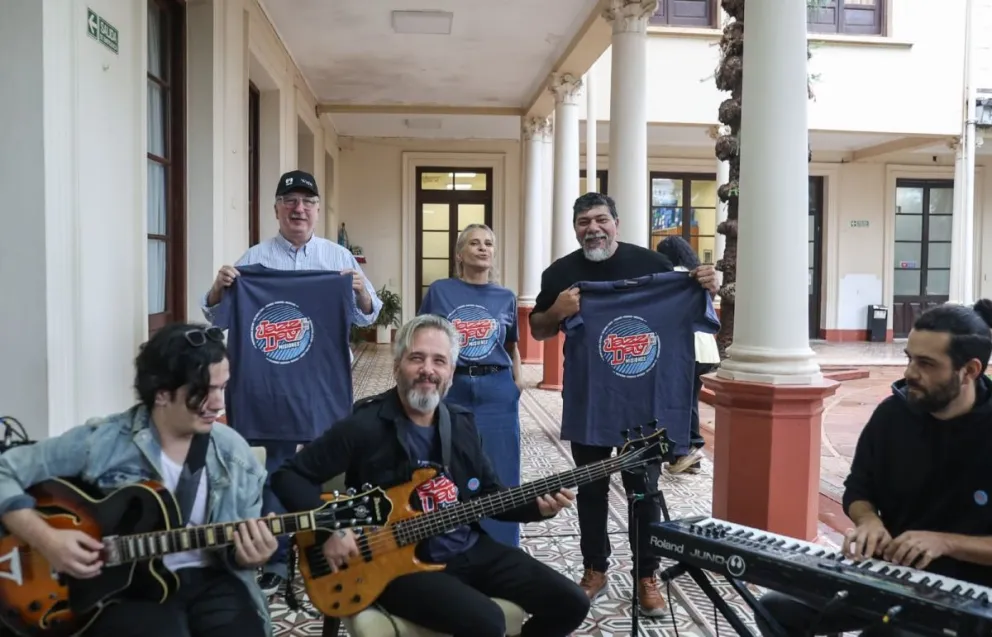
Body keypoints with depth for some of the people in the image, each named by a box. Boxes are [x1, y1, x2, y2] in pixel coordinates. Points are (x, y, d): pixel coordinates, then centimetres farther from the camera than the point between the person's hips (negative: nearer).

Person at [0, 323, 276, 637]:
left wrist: (249, 555, -15)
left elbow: (241, 552, 8)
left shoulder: (233, 452, 0)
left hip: (209, 580, 2)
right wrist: (46, 539, -15)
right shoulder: (100, 442, -8)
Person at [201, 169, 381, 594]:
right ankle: (276, 559, 19)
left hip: (327, 378, 1)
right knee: (276, 467, 6)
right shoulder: (253, 260, 3)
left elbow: (366, 317, 4)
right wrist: (218, 290, -17)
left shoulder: (339, 257, 5)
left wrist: (361, 291, -16)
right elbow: (218, 318, 4)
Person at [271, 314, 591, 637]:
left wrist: (537, 506, -2)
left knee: (570, 603, 0)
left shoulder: (462, 423, 7)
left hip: (471, 550, 7)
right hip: (399, 562, -6)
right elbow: (288, 476, -9)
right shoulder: (364, 427, -13)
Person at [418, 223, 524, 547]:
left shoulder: (506, 297, 6)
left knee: (499, 477, 8)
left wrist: (518, 383, 7)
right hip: (452, 391, -1)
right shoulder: (439, 291, 0)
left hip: (497, 394, 1)